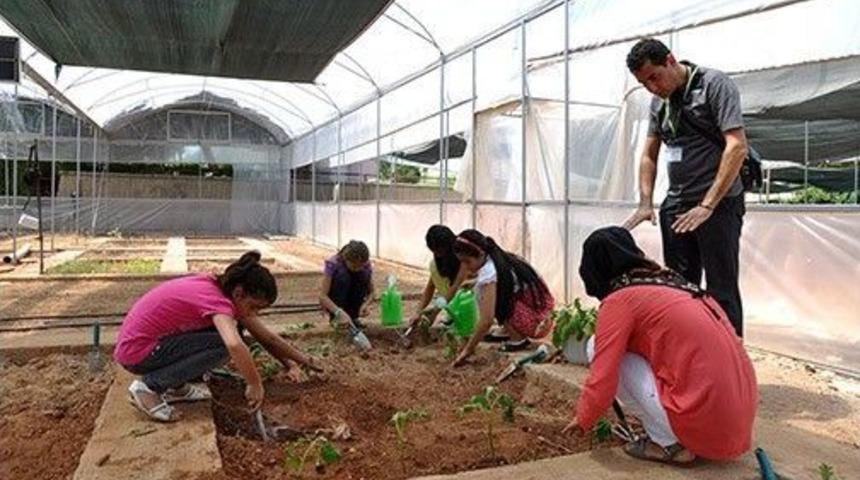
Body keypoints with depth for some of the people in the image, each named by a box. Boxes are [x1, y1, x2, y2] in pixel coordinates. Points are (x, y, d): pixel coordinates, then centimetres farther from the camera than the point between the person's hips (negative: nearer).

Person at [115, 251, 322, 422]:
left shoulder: (221, 289, 1)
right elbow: (235, 345, -46)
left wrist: (303, 359, 7)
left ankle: (175, 386, 10)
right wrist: (255, 385, -32)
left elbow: (266, 336, 7)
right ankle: (150, 386, -11)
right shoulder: (216, 299, -26)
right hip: (136, 353, -9)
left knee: (228, 329, 3)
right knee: (223, 346, -21)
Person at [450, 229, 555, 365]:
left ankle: (518, 339, -7)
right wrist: (474, 283, 9)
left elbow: (487, 320, -24)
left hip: (537, 323, -9)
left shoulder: (488, 273, -22)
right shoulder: (499, 258, 3)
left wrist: (468, 349, -17)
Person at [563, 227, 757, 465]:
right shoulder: (670, 280, 17)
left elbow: (602, 379, -9)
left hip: (704, 420, -8)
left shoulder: (619, 299, -7)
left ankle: (667, 443, 2)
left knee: (600, 349, 0)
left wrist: (583, 420, 12)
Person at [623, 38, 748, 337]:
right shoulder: (659, 101, 12)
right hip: (676, 206, 6)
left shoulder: (714, 84, -7)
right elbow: (649, 155, 16)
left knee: (722, 291, -2)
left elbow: (737, 147, -15)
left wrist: (707, 206, -20)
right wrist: (646, 204, 2)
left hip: (718, 204, -6)